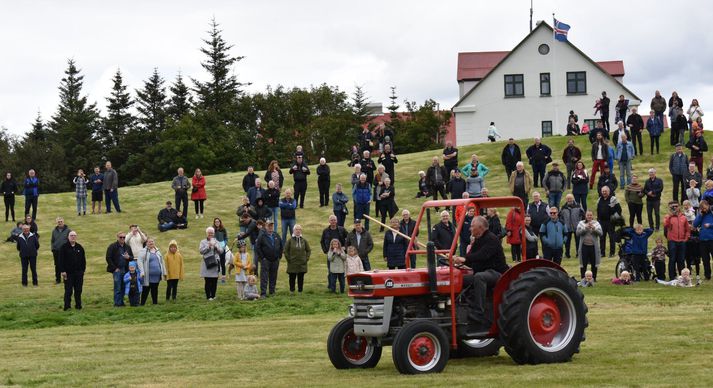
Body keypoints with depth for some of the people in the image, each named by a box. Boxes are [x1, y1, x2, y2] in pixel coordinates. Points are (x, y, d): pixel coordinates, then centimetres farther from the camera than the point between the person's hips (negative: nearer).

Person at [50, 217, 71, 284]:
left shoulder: (68, 230, -1)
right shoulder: (54, 231, 9)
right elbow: (52, 241, 15)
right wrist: (53, 249, 5)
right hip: (56, 251, 3)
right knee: (57, 266, 6)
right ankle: (58, 279, 14)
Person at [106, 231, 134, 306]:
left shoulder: (128, 247, 15)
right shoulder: (112, 246, -1)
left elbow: (132, 257, 21)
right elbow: (108, 258, -5)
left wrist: (128, 257, -4)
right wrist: (114, 268, -9)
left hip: (125, 270, 5)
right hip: (117, 270, -5)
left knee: (123, 288, 6)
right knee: (117, 288, -6)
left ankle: (121, 302, 13)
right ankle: (117, 303, -2)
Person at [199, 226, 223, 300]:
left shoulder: (216, 242, 15)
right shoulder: (203, 242, 6)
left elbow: (221, 251, 7)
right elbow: (201, 251, -6)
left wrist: (216, 247, -9)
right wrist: (208, 247, -13)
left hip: (215, 264, 3)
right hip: (207, 264, -3)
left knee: (214, 281, 2)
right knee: (208, 281, -6)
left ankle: (213, 295, 11)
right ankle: (208, 296, -2)